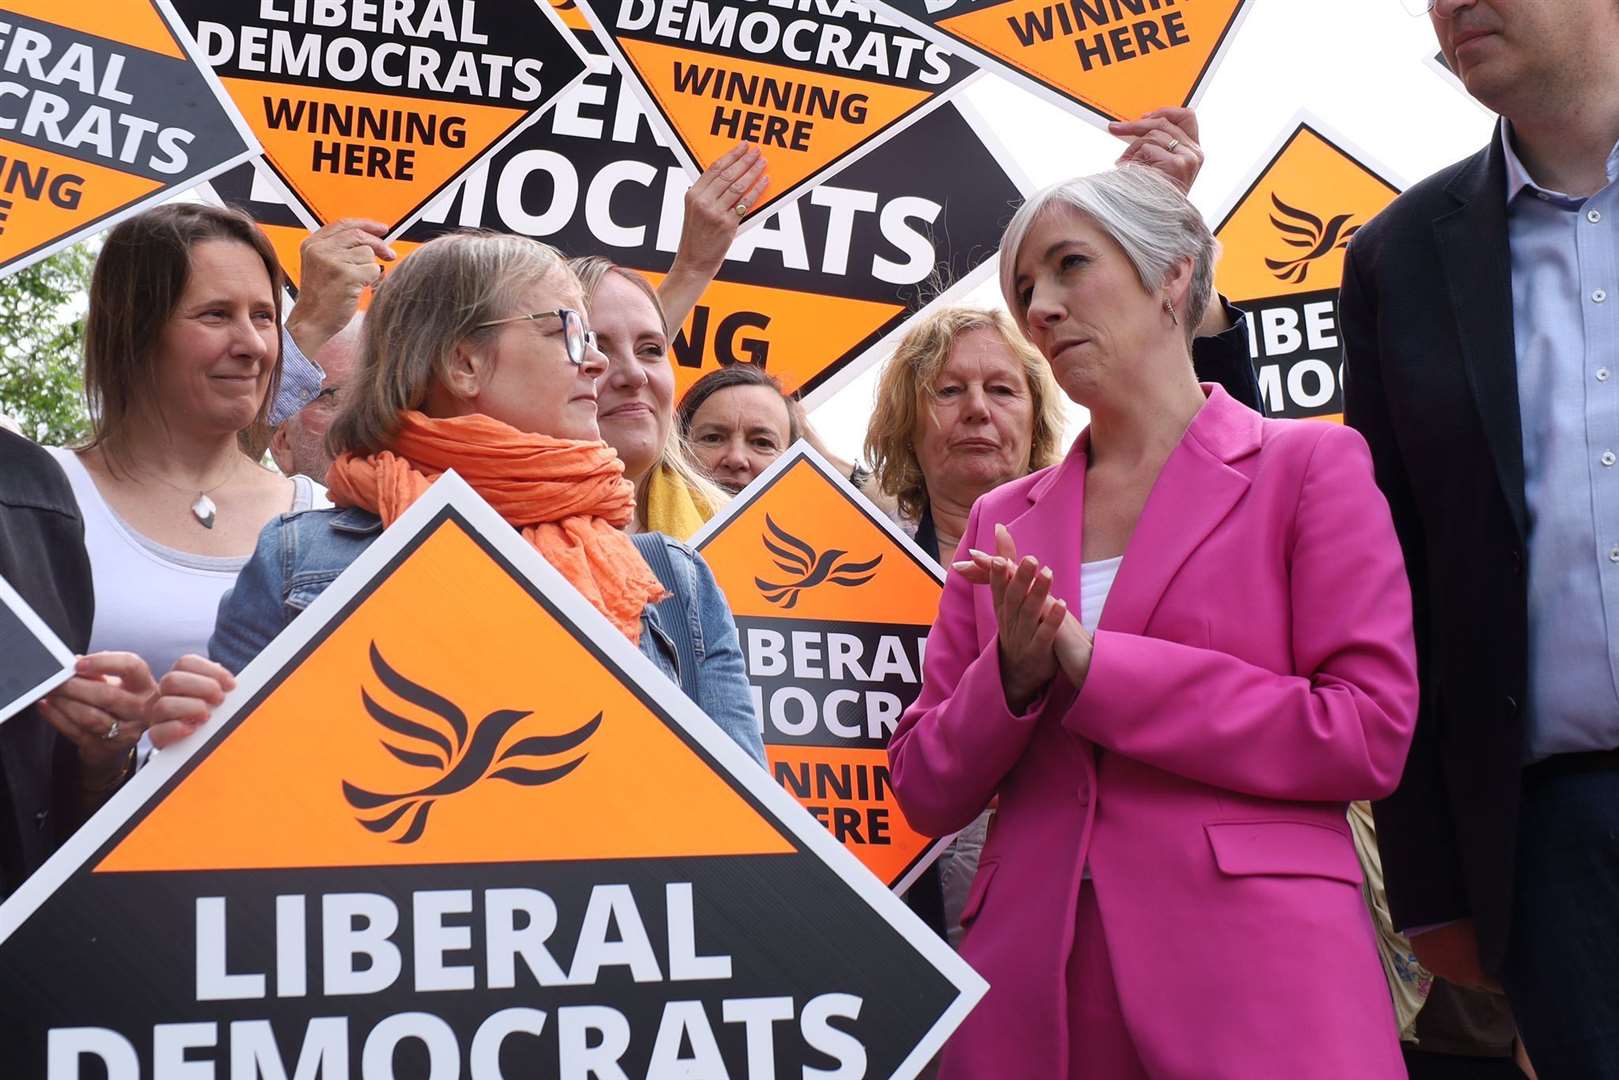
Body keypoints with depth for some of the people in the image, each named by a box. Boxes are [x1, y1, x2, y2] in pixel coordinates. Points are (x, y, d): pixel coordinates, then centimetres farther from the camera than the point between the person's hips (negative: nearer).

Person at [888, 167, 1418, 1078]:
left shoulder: (1310, 466, 1)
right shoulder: (1004, 521, 13)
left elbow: (1371, 735, -9)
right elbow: (928, 792, 10)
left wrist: (1090, 667, -10)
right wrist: (1013, 676, -10)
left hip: (1254, 974, -4)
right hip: (1031, 982, 4)